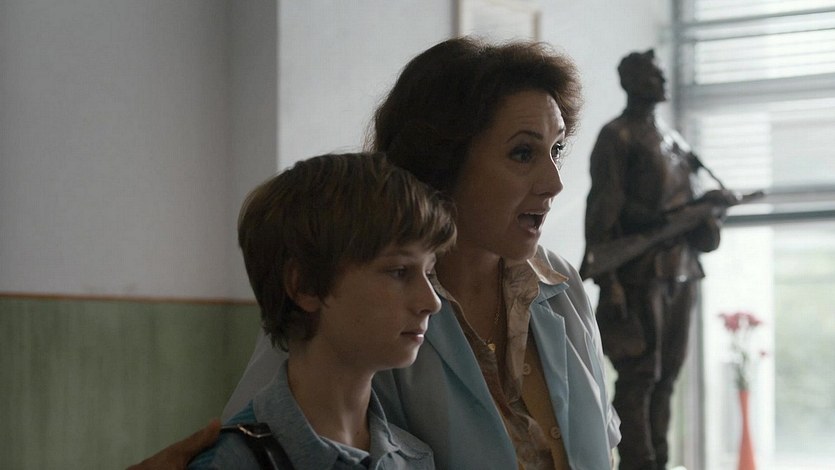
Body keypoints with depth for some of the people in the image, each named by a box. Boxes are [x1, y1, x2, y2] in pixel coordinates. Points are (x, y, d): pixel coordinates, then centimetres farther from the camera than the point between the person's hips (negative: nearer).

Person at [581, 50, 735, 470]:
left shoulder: (673, 140, 20)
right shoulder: (617, 137, -4)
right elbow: (602, 210, -11)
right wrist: (608, 282, -19)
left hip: (680, 273, 8)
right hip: (640, 273, -8)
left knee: (666, 375, 8)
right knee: (638, 375, -8)